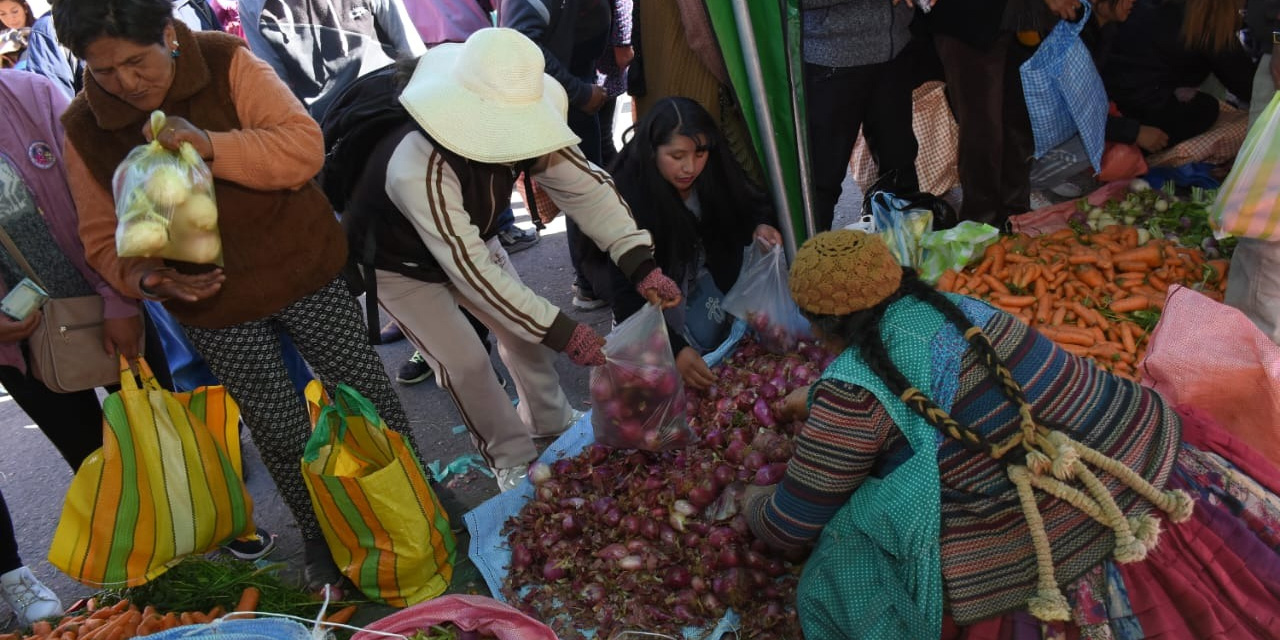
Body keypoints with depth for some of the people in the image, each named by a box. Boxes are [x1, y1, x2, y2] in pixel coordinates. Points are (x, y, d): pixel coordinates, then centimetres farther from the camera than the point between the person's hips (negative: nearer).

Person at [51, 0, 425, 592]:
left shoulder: (226, 62, -12)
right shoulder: (84, 128, -5)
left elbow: (305, 146, -21)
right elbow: (104, 238, 1)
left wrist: (211, 145, -33)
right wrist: (150, 279, -19)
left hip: (303, 271, -1)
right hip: (213, 305, 2)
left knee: (367, 393, 9)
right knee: (279, 431, 9)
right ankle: (319, 533, 34)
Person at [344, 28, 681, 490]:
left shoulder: (515, 131, -25)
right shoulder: (419, 168, -43)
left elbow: (585, 186, -23)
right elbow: (473, 272, -41)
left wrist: (642, 264, -35)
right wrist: (562, 334, -39)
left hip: (468, 241, 6)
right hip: (400, 264, -5)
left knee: (525, 325, 6)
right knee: (465, 362, -11)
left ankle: (550, 421, 32)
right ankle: (512, 458, 13)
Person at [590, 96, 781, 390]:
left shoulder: (714, 171, -19)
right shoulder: (628, 197, -31)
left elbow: (749, 203, 4)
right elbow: (627, 291, -31)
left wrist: (760, 224, -21)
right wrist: (673, 348, -41)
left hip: (703, 274, 3)